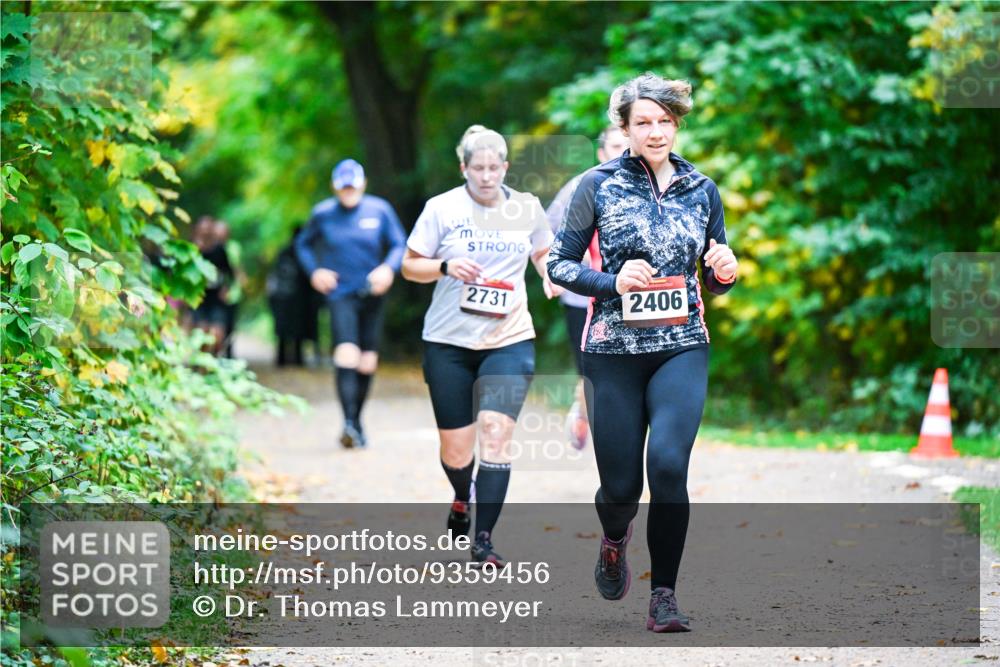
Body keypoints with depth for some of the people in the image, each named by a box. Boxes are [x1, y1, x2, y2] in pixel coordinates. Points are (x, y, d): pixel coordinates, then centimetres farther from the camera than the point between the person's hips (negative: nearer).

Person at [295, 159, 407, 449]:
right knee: (347, 354, -22)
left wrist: (389, 268, -14)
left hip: (371, 295, 2)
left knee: (368, 362, 6)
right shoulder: (323, 213, 1)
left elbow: (400, 244, 6)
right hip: (340, 294, -2)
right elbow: (303, 243, 16)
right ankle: (349, 422, -28)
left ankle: (356, 420, 25)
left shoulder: (380, 210, 1)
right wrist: (314, 271, 0)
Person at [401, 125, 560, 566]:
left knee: (495, 430, -16)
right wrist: (446, 267, -17)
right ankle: (462, 499, 39)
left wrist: (551, 277, 0)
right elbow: (409, 266, 2)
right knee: (455, 447, 4)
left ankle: (484, 539, -12)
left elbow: (542, 252, 21)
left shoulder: (527, 208, 3)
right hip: (449, 342, 0)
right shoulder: (441, 208, -3)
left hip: (510, 339, 1)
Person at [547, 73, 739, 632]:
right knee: (622, 485, 2)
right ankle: (615, 541, 40)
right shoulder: (600, 185, 0)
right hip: (614, 350, -1)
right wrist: (613, 283, -15)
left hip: (682, 348, 1)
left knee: (669, 464, -19)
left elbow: (715, 278, 16)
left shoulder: (701, 189, 8)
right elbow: (560, 264, 2)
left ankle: (664, 596, -6)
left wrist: (725, 272, -7)